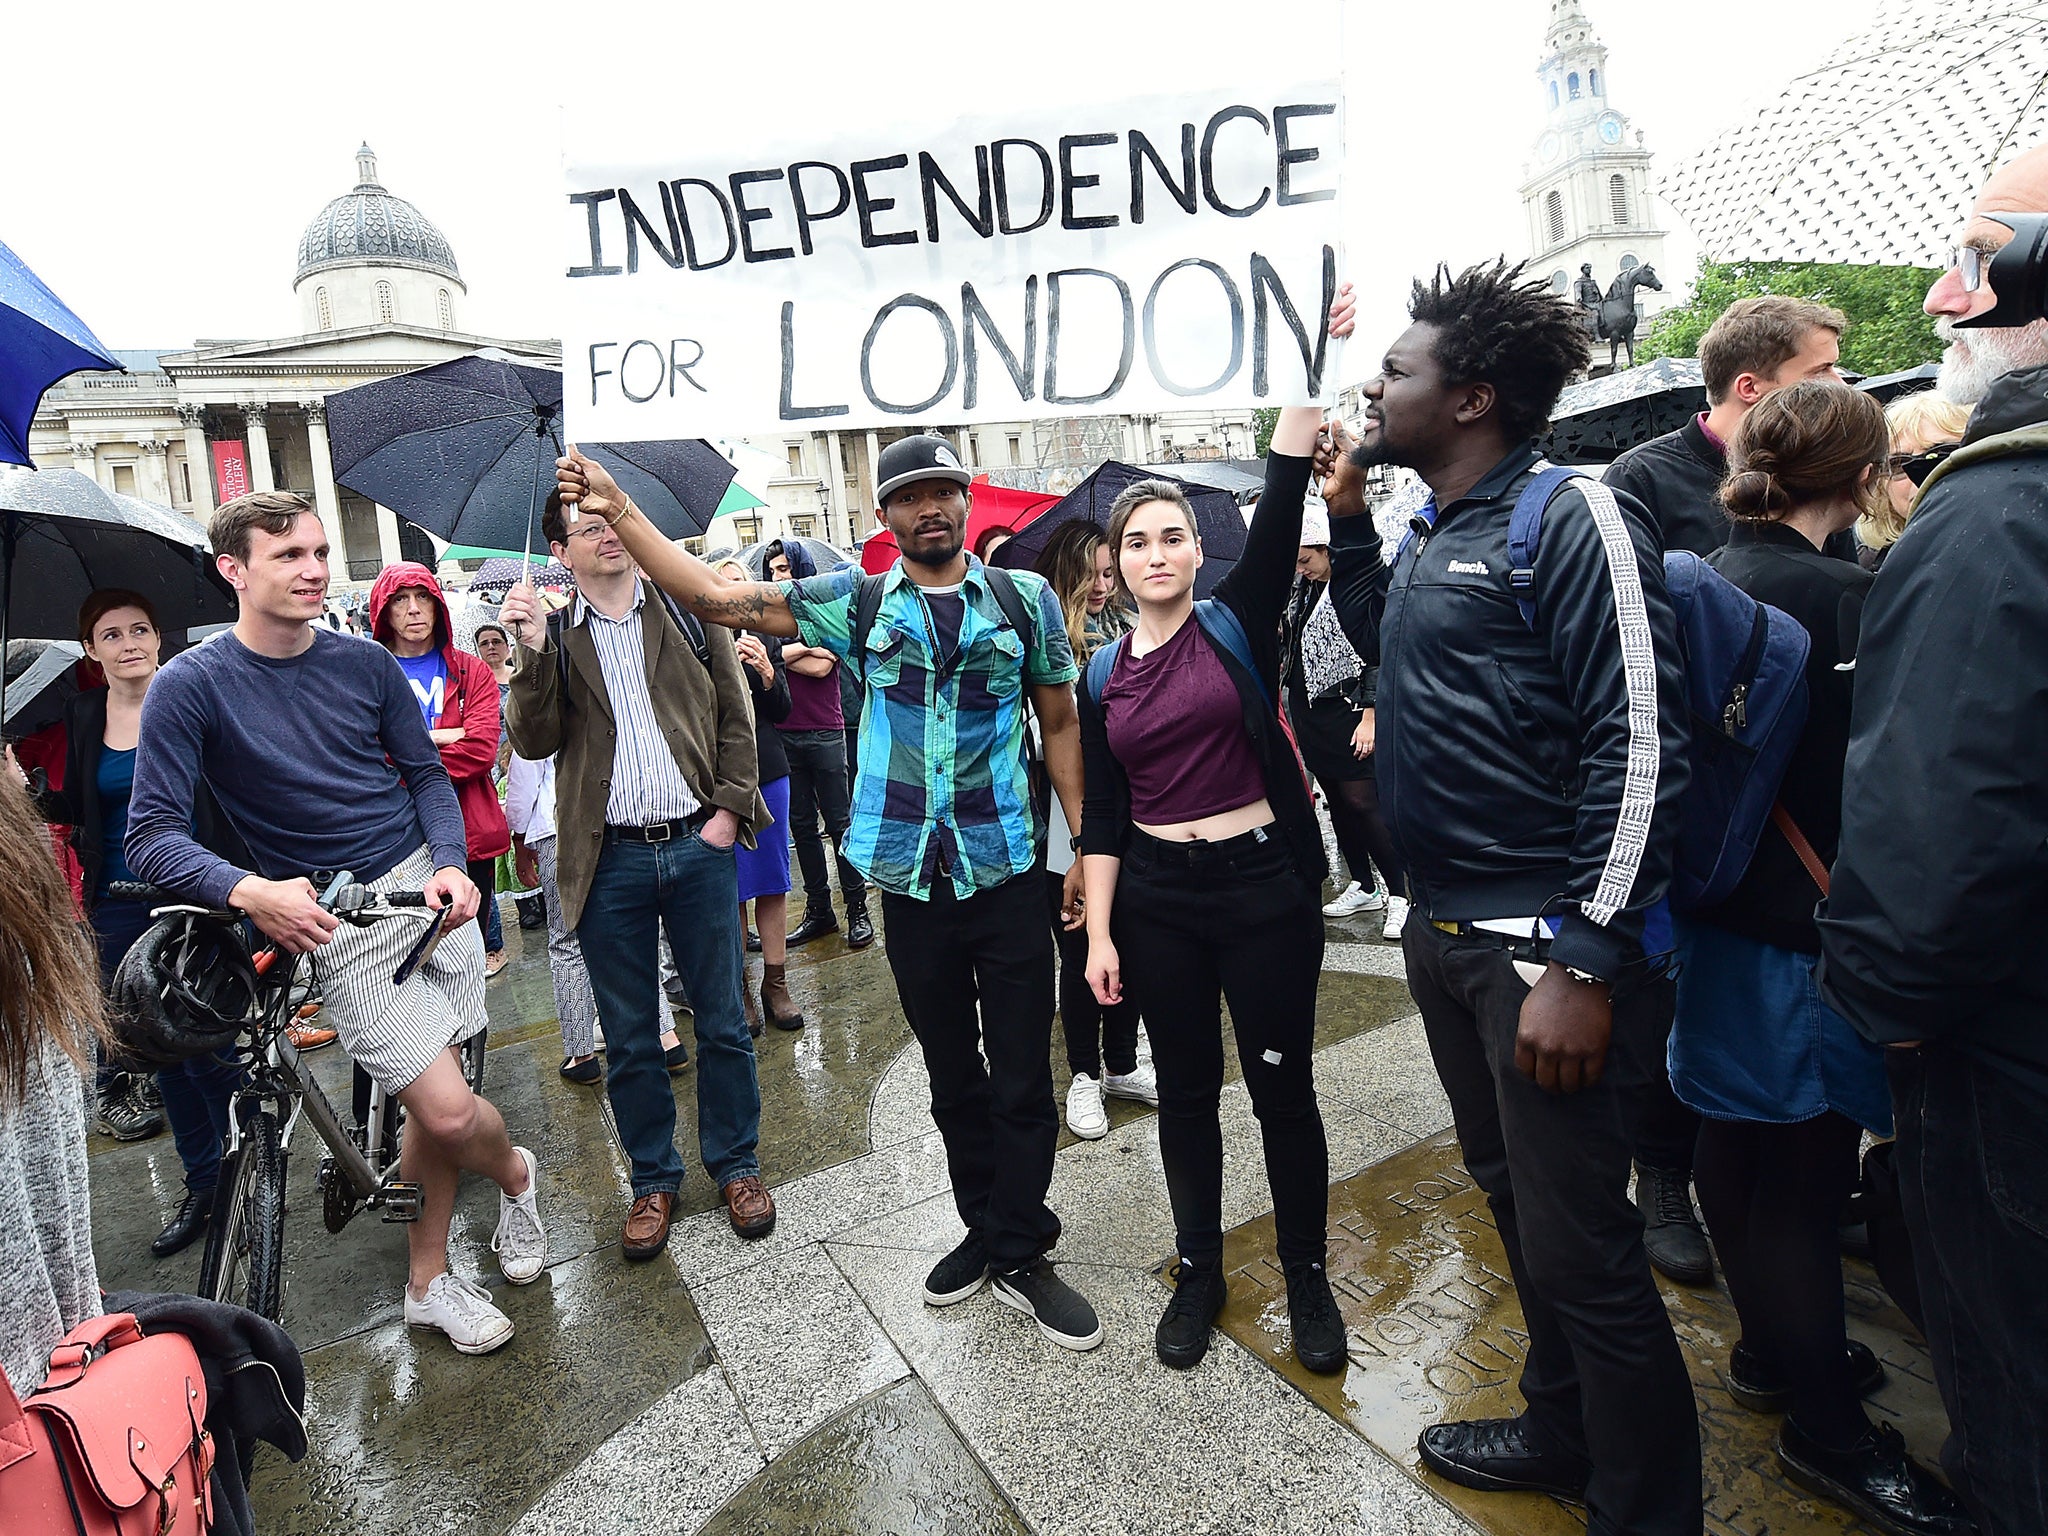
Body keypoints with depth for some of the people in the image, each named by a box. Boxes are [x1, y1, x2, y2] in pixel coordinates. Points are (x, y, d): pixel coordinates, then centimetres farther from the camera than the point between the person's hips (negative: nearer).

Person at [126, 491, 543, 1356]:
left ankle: (427, 1280, 29)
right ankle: (515, 1172, 25)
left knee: (431, 1099, 6)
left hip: (432, 887, 3)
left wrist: (451, 864, -8)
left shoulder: (366, 664, 3)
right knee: (447, 1107, -11)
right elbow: (152, 836, -10)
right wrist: (250, 891, -29)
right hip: (335, 922, -3)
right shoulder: (190, 685, -7)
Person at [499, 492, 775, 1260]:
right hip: (609, 860, 0)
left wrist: (729, 808, -4)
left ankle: (736, 1163, 28)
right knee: (630, 1041, 11)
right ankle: (654, 1179, 28)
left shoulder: (690, 610, 6)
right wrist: (532, 650, -15)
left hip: (698, 847, 0)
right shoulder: (553, 637, 6)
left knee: (722, 1023, 10)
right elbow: (534, 743, -4)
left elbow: (735, 714, 6)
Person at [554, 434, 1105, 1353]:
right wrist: (620, 513, -12)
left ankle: (1020, 1255, 22)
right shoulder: (858, 601, 1)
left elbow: (1060, 725, 5)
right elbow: (719, 600, -5)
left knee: (1021, 1077, 5)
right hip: (910, 879, 2)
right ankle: (988, 1231, 34)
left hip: (1007, 873, -1)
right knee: (952, 1073, 16)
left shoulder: (1025, 599, 0)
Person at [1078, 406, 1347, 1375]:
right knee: (1185, 1090, 14)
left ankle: (1307, 1278, 28)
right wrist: (1100, 933, 1)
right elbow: (1103, 815, 6)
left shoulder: (1237, 622, -1)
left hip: (1263, 885, -2)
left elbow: (1280, 506, -14)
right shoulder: (1104, 677, 6)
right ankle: (1199, 1273, 32)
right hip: (1156, 898, 3)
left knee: (1282, 1087, 8)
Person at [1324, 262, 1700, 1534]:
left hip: (1545, 948, -8)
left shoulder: (1574, 520, -12)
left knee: (1581, 1248, 2)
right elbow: (1383, 642, 32)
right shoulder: (1428, 540, 11)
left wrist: (1585, 961, -22)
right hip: (1445, 932, 8)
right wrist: (1348, 518, 18)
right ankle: (1562, 1434, 42)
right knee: (1516, 1198, 21)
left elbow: (1640, 743, -18)